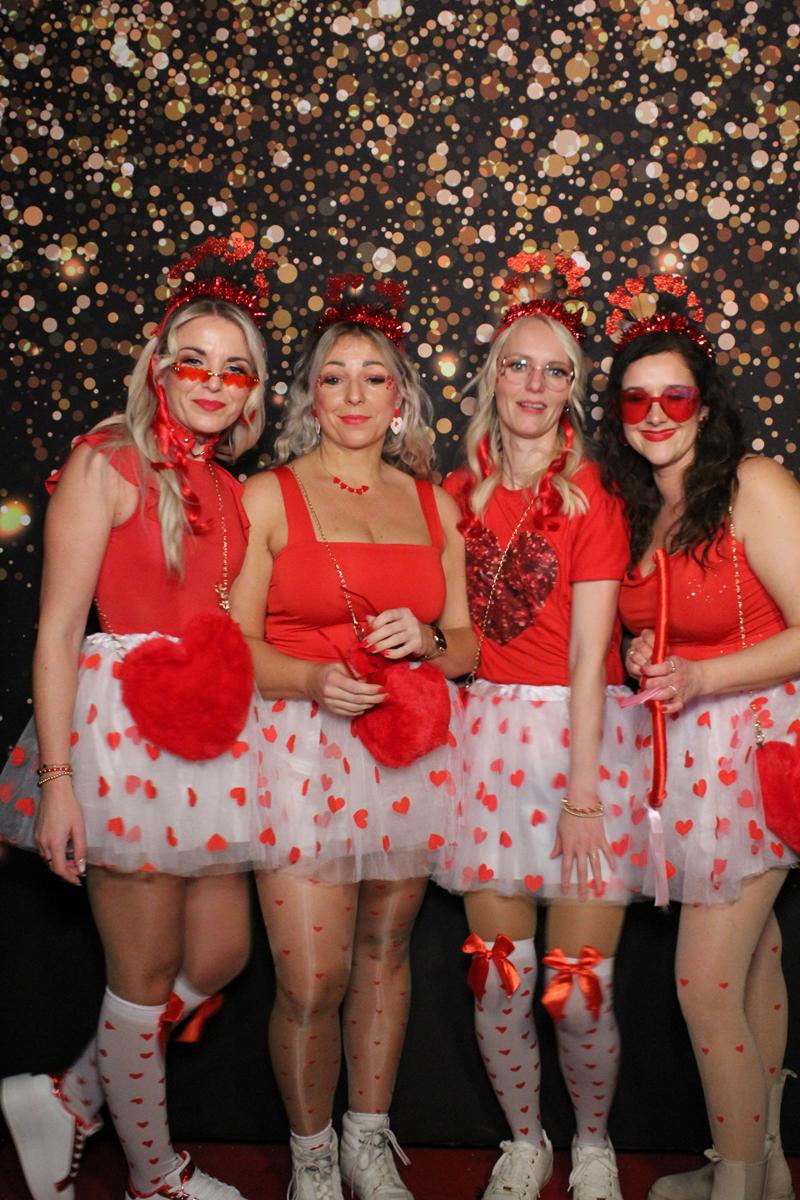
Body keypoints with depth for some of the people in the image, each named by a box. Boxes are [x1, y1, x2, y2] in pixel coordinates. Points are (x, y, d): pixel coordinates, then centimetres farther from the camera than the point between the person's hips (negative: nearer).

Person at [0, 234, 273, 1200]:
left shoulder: (230, 492, 14)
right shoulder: (105, 466, -6)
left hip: (212, 737, 7)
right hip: (121, 728, -7)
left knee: (221, 956, 12)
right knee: (146, 978, 6)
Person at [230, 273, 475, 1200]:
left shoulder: (434, 506, 11)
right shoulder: (268, 497, 0)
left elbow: (467, 642, 13)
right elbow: (237, 644, -4)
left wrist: (426, 642, -9)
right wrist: (314, 681, -21)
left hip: (413, 749, 4)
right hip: (303, 743, -3)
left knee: (385, 950, 14)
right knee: (312, 981, -4)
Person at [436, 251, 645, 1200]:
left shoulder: (592, 497, -3)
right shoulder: (459, 493, 9)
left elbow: (589, 651, -10)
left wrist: (583, 793, -13)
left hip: (583, 733, -3)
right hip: (487, 735, 3)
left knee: (579, 993, 0)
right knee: (498, 982, 5)